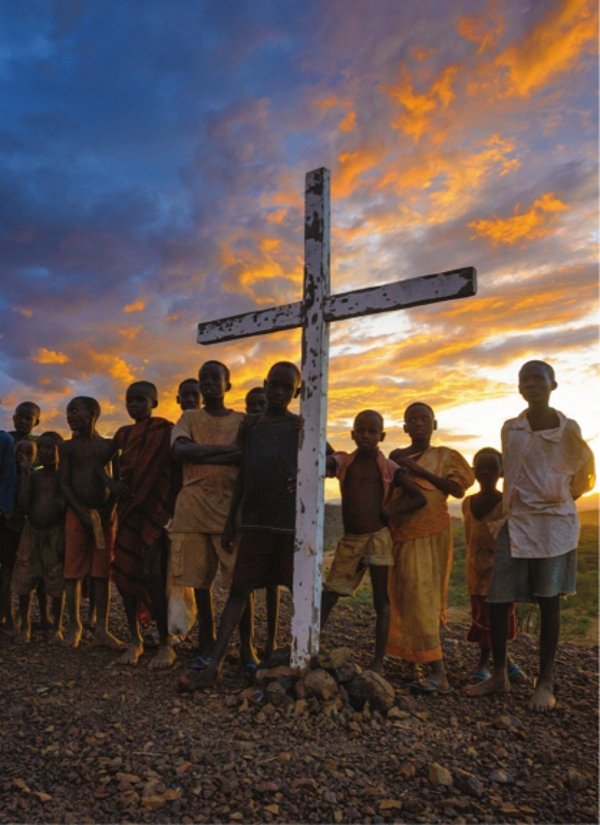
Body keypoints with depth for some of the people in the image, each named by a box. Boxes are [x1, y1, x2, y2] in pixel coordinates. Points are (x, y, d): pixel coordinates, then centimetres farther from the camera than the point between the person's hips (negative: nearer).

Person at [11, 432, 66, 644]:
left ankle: (57, 628, 19)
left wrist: (64, 537, -12)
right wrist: (25, 474, -7)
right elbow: (23, 506, -7)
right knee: (23, 581, 7)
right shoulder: (32, 475, 5)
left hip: (55, 533, -3)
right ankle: (25, 626, 24)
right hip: (31, 533, 3)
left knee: (57, 583, 3)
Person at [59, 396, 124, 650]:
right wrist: (82, 512, -12)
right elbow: (64, 483, -2)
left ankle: (102, 629, 6)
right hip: (76, 512, 0)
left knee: (102, 572, 2)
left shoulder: (109, 445, 6)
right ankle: (74, 626, 15)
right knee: (73, 571, 2)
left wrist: (109, 510, -8)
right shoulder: (67, 446, 4)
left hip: (104, 513, 1)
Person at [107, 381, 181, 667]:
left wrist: (173, 511, -13)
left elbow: (177, 472, -7)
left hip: (157, 508, -6)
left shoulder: (165, 431, -5)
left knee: (151, 573, -12)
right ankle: (135, 639, 21)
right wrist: (110, 481, -1)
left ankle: (165, 644, 0)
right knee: (124, 571, 6)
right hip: (129, 508, 6)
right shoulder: (124, 434, 12)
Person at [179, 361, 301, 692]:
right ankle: (214, 665, 2)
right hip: (254, 520, 2)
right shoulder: (250, 425, 13)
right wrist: (230, 521, 12)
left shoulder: (301, 426, 5)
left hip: (293, 519, -2)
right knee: (239, 589, 1)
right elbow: (242, 476, 14)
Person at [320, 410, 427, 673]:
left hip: (377, 538, -2)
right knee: (329, 594, 2)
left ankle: (378, 662, 10)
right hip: (349, 540, 2)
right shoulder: (344, 461, 6)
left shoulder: (388, 467, 1)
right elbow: (325, 463, -16)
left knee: (381, 602, 3)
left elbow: (419, 497, 0)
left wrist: (390, 512, -8)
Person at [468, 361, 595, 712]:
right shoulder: (510, 429, 5)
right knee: (497, 599, 1)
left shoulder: (568, 429, -5)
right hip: (516, 521, 4)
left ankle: (546, 683, 14)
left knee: (549, 601, 2)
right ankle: (500, 675, 16)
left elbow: (584, 475, 9)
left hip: (554, 521, -3)